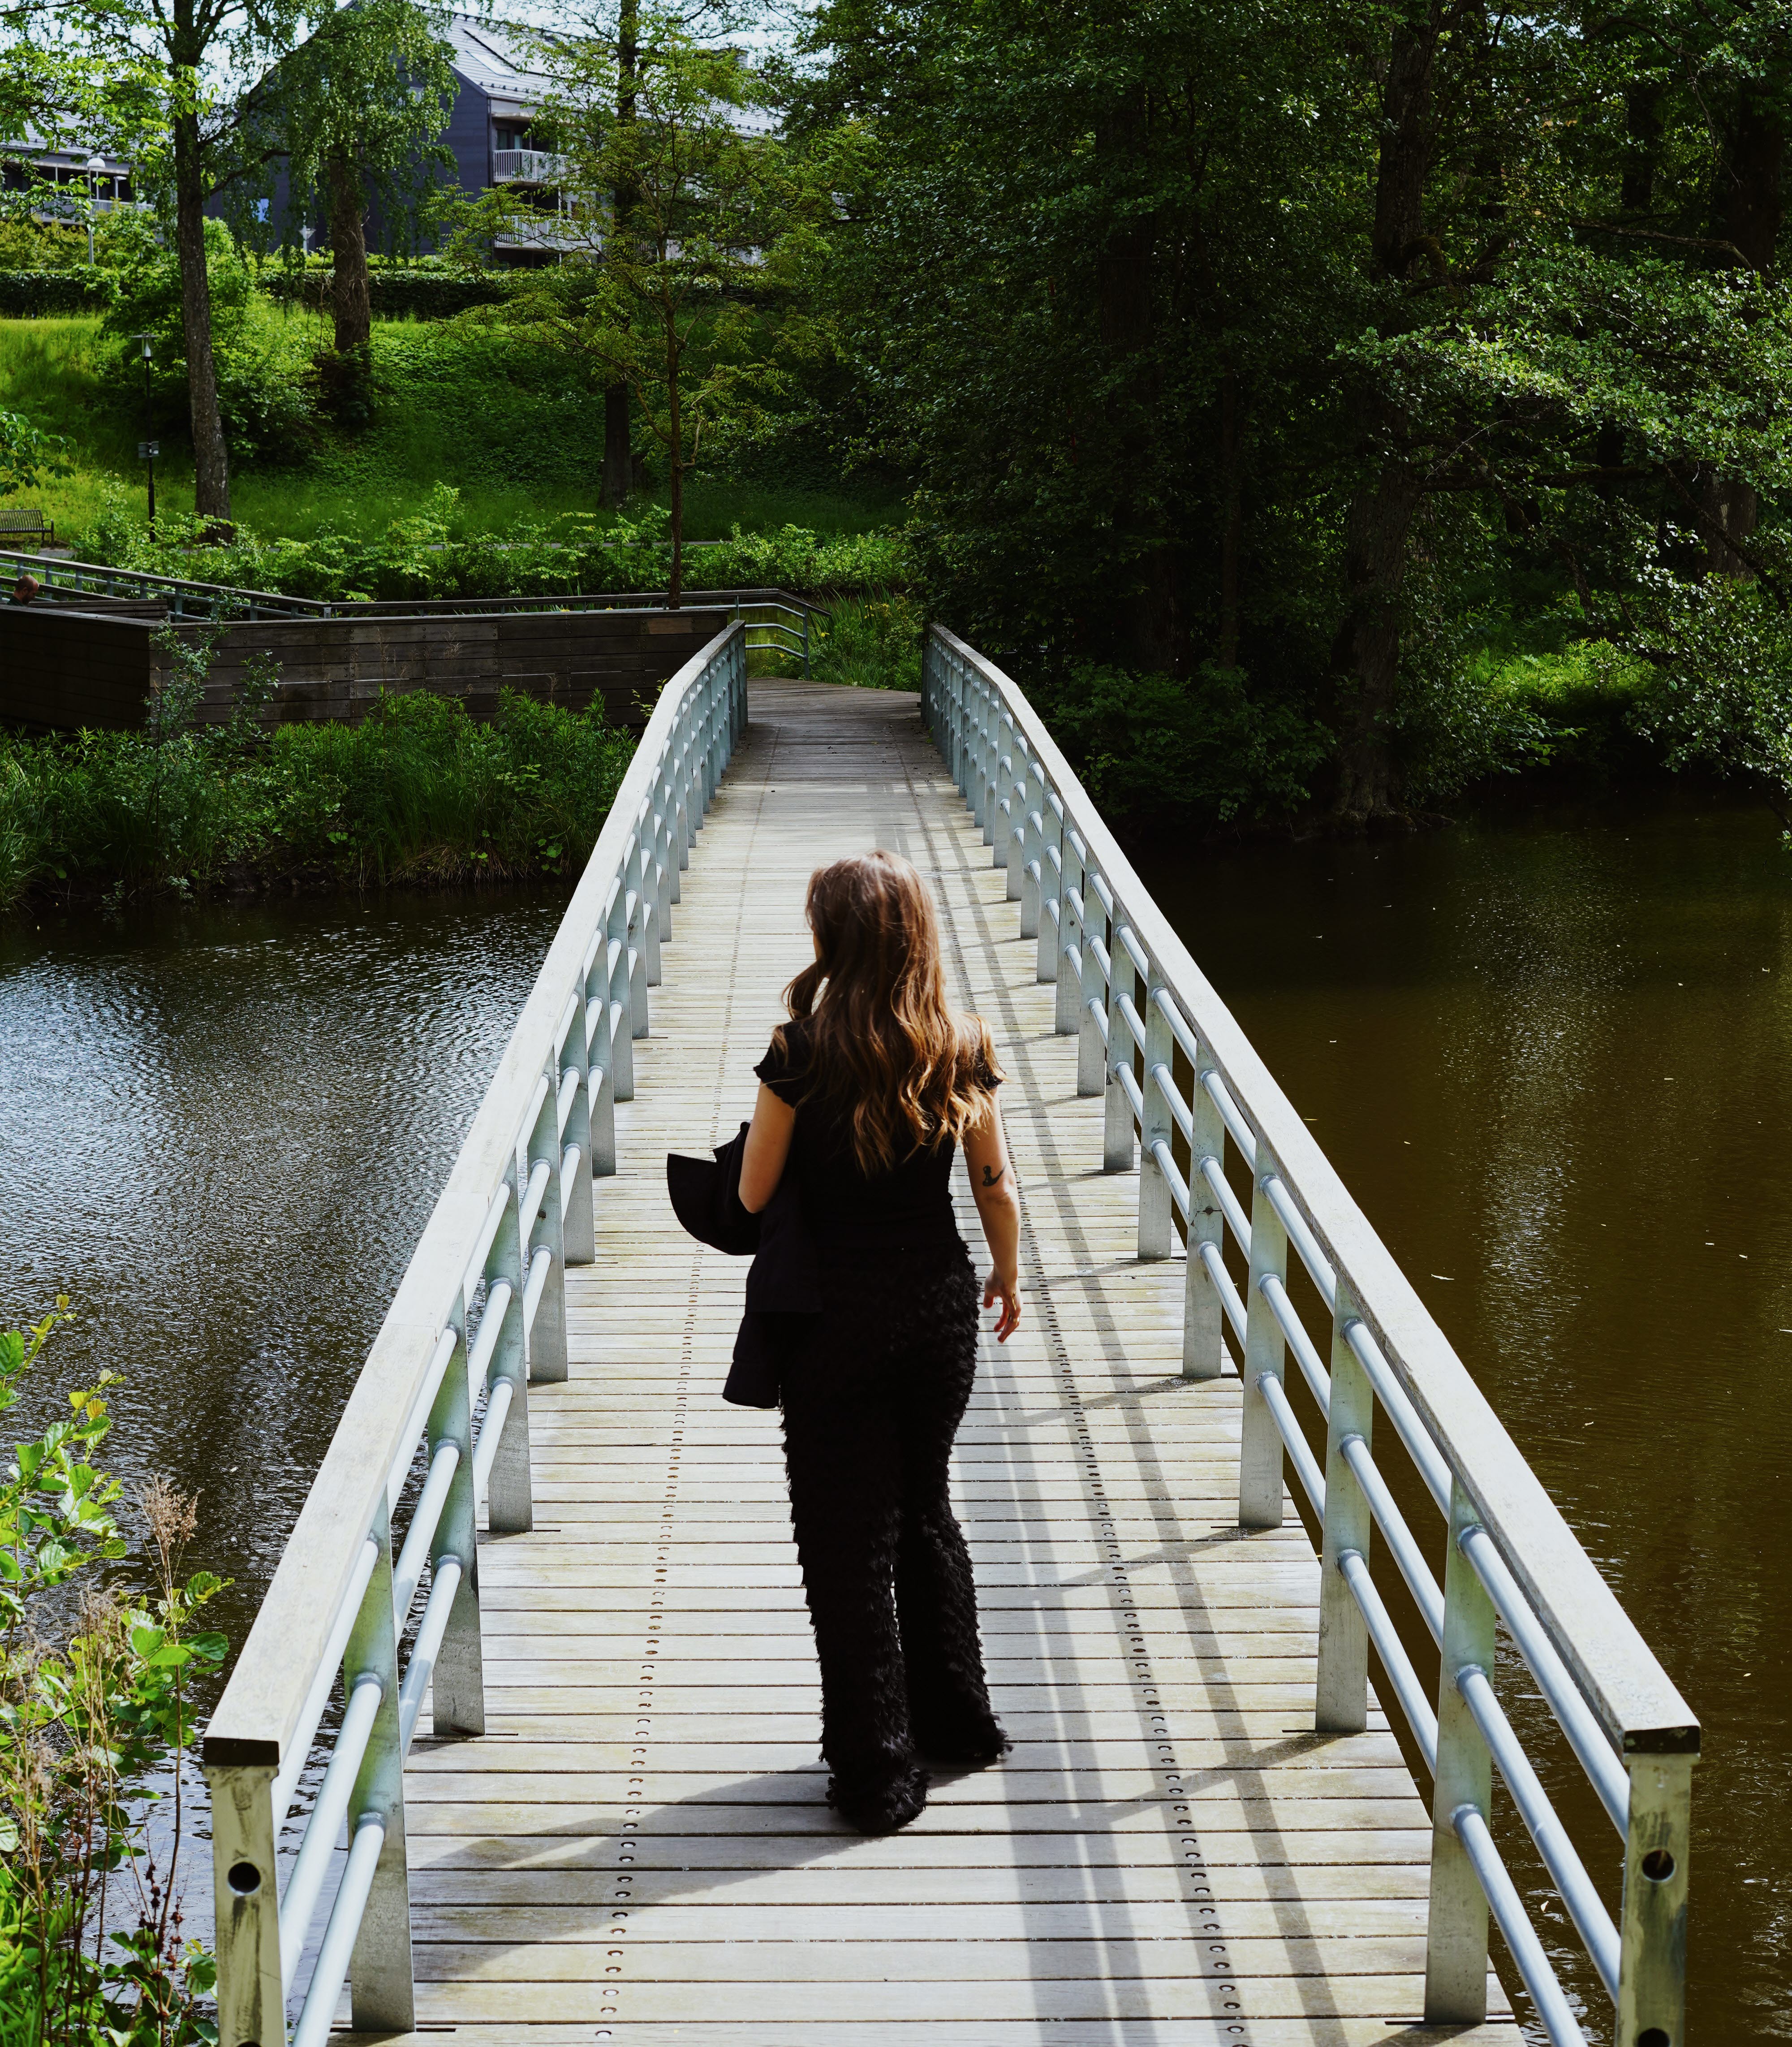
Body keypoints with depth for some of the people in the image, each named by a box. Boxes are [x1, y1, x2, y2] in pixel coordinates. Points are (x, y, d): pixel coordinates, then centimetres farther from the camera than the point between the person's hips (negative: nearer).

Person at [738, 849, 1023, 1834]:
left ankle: (878, 1771, 12)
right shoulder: (961, 1052, -5)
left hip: (839, 1318, -4)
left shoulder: (802, 1054, -16)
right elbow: (998, 1190, 2)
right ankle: (957, 1721, 35)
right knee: (926, 1511, 23)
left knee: (848, 1540, 7)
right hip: (941, 1309, 4)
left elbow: (753, 1194, -10)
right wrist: (1008, 1279, 19)